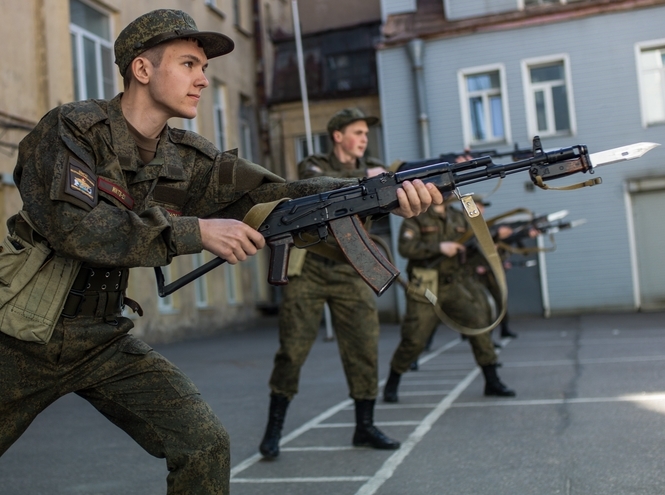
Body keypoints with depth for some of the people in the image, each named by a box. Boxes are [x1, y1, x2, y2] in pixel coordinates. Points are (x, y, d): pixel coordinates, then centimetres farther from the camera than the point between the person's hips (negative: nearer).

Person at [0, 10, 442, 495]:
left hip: (104, 341, 4)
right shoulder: (72, 128, -14)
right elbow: (72, 226, -28)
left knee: (204, 443, -9)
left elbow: (282, 194, -11)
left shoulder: (188, 159, -2)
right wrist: (197, 232, -30)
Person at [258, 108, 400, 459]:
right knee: (292, 351, -2)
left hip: (351, 275, 3)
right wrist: (363, 178, -20)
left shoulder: (374, 170, 11)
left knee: (364, 350, 1)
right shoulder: (312, 166, 2)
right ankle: (274, 428, 9)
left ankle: (365, 427, 14)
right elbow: (320, 182, -21)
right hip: (309, 271, -3)